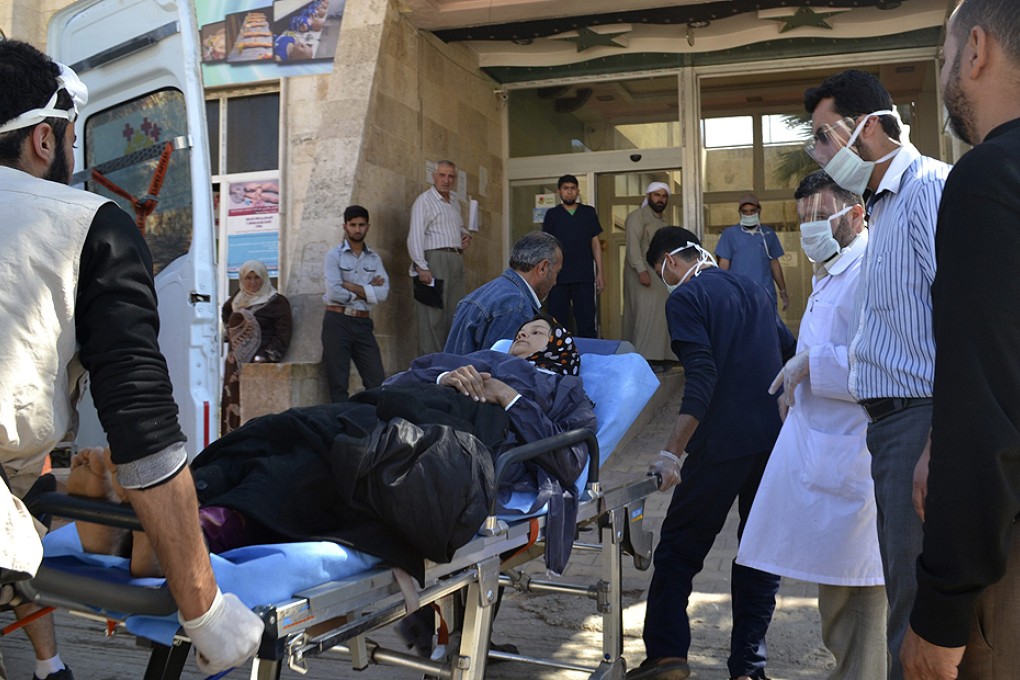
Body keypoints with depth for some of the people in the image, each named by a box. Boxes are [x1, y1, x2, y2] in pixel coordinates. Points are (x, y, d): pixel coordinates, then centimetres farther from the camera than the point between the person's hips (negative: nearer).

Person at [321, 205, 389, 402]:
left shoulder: (374, 258, 12)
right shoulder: (334, 256, 1)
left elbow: (383, 293, -3)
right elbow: (334, 292, -14)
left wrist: (351, 286, -9)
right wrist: (368, 290, -4)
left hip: (363, 323, 3)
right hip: (337, 321, -3)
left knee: (377, 381, -2)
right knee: (338, 383, -1)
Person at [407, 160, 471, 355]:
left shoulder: (454, 201, 20)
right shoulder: (424, 200, -3)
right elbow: (415, 236, -11)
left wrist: (465, 235, 12)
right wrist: (421, 267, -21)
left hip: (456, 261, 8)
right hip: (435, 259, -8)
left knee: (455, 314, 6)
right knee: (432, 316, -9)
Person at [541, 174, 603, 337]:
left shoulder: (589, 212, 10)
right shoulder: (552, 214, 8)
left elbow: (595, 243, 10)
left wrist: (600, 272, 3)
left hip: (584, 277, 0)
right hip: (558, 277, 0)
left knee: (587, 323, -2)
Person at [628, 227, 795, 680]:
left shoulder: (685, 298, -6)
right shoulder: (753, 290, 17)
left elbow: (701, 380, -18)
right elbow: (792, 354, 19)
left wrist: (672, 453, -19)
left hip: (723, 443, -7)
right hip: (775, 439, 7)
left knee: (678, 545, 5)